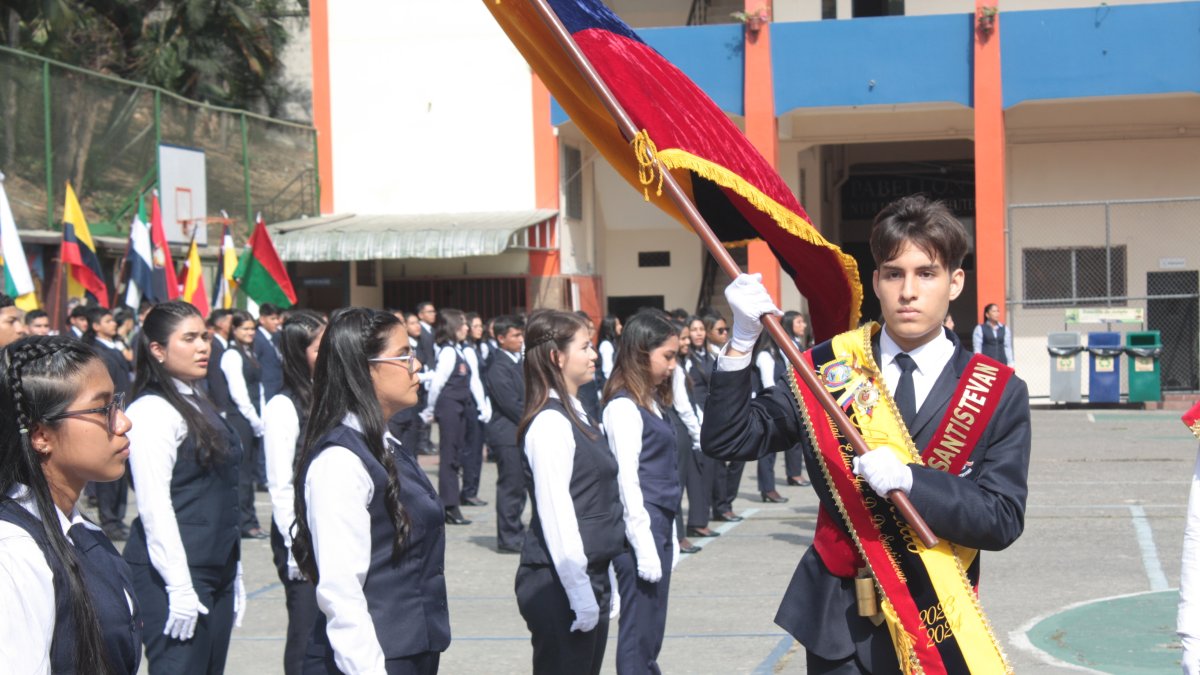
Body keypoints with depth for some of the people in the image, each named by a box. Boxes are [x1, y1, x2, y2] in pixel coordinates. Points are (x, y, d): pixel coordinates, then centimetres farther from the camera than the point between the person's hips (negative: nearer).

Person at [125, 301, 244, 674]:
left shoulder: (201, 406, 15)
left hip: (217, 571, 8)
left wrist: (234, 573, 17)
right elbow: (154, 506, -17)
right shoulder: (152, 410, -11)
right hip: (174, 573, -8)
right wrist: (179, 587, -20)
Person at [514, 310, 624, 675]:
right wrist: (582, 596, -18)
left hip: (591, 574, 9)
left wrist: (600, 585, 16)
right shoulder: (550, 423, -15)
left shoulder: (577, 416, 13)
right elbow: (555, 516, -19)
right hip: (560, 584, -9)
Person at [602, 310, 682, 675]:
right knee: (638, 639, -3)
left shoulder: (653, 401, 14)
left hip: (660, 526, 9)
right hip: (640, 530, -9)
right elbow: (627, 480, -16)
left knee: (650, 636, 13)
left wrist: (670, 538, 16)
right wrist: (644, 547, -17)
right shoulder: (624, 407, -13)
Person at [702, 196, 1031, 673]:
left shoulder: (999, 395, -5)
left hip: (938, 629, -1)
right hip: (838, 621, 1)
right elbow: (726, 439, -4)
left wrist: (910, 480, -26)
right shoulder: (827, 369, -1)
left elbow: (1003, 521, -12)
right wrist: (743, 341, -16)